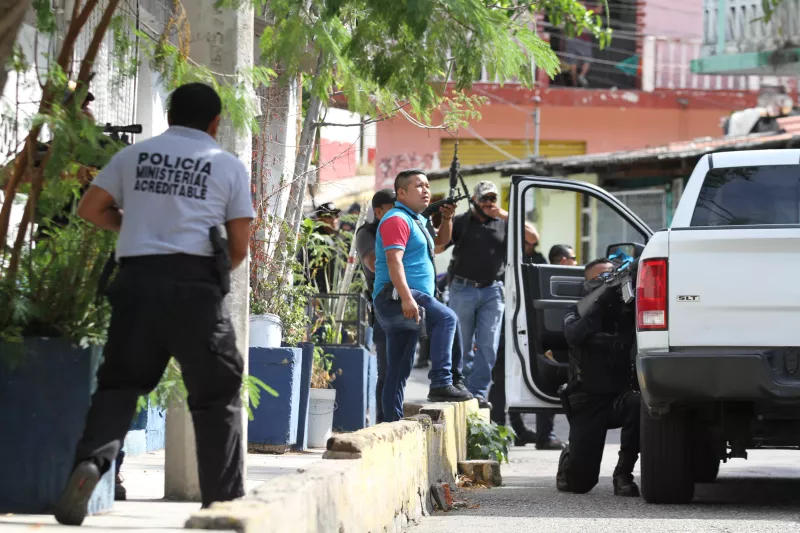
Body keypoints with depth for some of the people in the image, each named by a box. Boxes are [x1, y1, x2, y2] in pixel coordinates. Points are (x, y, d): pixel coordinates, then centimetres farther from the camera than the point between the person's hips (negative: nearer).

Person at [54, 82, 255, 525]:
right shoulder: (229, 166, 8)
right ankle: (225, 501, 7)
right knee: (217, 395, 8)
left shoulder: (135, 156, 12)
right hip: (195, 283, -2)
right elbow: (240, 245, 6)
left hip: (137, 277, 2)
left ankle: (91, 460, -19)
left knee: (119, 383, 8)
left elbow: (90, 209, 13)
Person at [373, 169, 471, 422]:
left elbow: (441, 240, 40)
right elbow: (394, 260, -21)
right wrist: (407, 298, -32)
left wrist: (447, 219, 19)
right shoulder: (397, 219, -8)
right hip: (393, 298, -11)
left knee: (399, 371, 9)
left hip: (408, 306, 11)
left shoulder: (417, 220, 23)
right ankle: (441, 384, -36)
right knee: (445, 318, -29)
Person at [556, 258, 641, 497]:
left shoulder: (627, 311, 7)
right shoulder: (577, 313, 3)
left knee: (636, 404, -38)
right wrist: (600, 303, -25)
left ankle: (623, 473, -19)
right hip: (587, 402, -1)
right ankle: (570, 458, 28)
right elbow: (574, 335, -19)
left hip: (619, 395, 1)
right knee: (580, 481, -11)